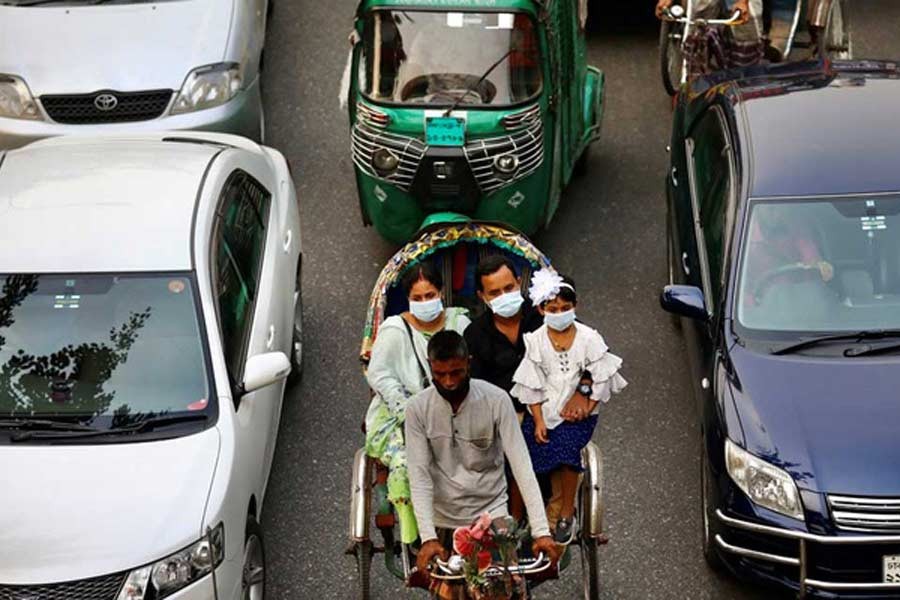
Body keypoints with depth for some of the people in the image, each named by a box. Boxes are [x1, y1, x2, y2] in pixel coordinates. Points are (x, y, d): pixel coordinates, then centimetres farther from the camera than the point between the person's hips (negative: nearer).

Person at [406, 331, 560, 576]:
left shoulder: (496, 400, -13)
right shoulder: (418, 408, -10)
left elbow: (521, 466, -17)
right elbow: (419, 476, -13)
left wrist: (541, 531, -25)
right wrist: (428, 537, -25)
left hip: (492, 514, -1)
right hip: (443, 522, 1)